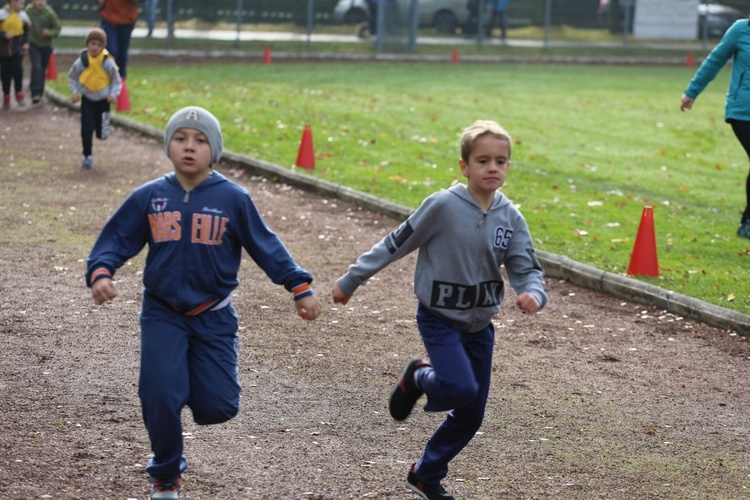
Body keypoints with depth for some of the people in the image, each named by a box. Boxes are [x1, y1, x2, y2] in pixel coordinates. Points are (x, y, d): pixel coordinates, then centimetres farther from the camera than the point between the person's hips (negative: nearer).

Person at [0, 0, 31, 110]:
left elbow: (27, 30, 16)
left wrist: (26, 42, 4)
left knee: (17, 69, -17)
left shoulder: (22, 15, 1)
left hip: (18, 48, 1)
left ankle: (19, 93, 1)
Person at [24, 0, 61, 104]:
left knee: (43, 68, 14)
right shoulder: (28, 11, -13)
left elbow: (58, 28, -12)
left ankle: (39, 91, 32)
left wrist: (50, 33, -32)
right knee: (36, 67, -17)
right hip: (33, 44, -1)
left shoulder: (49, 13, -19)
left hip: (46, 45, 1)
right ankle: (35, 93, -18)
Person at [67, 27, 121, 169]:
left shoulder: (108, 63, -14)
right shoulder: (81, 62, -11)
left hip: (103, 100, 0)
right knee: (87, 129, -6)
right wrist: (75, 91, -7)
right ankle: (87, 156, 10)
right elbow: (72, 77, 6)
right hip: (87, 100, 0)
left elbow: (116, 81, -2)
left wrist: (113, 94, -18)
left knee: (101, 134, 3)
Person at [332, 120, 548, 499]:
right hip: (439, 319, -5)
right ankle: (418, 378, 8)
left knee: (470, 416, 9)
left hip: (479, 325, 5)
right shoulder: (443, 206, -19)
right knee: (461, 389, -27)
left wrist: (532, 293, -30)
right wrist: (351, 281, -3)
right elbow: (395, 245, -9)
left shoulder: (510, 218, -6)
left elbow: (527, 269, -5)